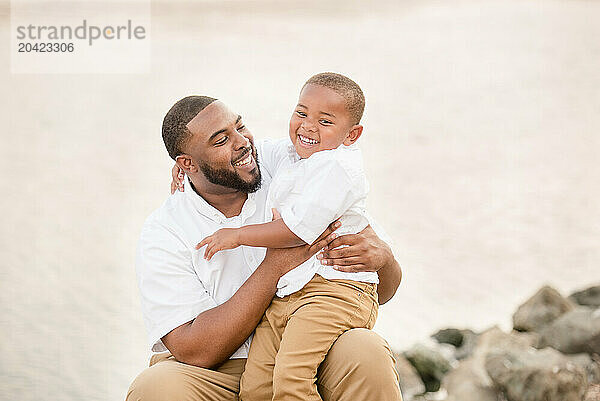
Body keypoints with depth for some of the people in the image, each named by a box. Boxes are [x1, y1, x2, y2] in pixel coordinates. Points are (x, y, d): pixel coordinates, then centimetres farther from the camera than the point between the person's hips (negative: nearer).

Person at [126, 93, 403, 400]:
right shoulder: (162, 234, -5)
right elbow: (194, 352, -16)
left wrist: (382, 257, -21)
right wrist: (276, 265, -19)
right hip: (217, 375, -1)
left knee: (366, 352, -30)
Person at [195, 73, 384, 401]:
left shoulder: (338, 166, -10)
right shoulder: (292, 154, 19)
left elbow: (297, 230, -15)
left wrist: (237, 236, -3)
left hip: (334, 290, -8)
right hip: (283, 293, 9)